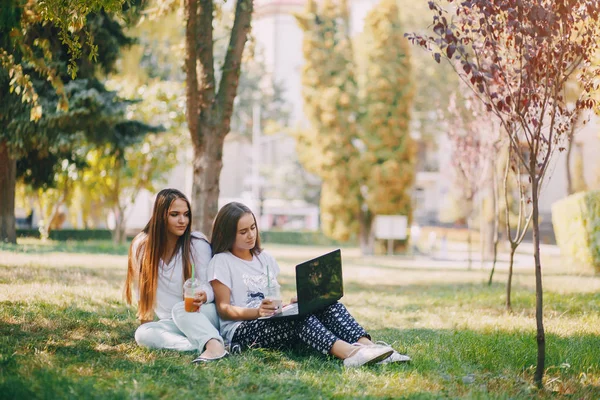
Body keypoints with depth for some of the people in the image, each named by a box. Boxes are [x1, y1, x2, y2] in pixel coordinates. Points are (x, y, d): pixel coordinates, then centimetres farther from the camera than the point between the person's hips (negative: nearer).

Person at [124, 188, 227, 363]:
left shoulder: (198, 243, -8)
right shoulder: (141, 246, -1)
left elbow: (209, 285, -10)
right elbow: (142, 289, 8)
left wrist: (203, 296, -33)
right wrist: (146, 319, 4)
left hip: (203, 315, -3)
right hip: (170, 323, 3)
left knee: (180, 309, -35)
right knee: (143, 334, -28)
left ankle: (215, 346, -59)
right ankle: (205, 345, -42)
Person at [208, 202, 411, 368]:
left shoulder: (264, 258, 21)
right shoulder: (221, 262, 0)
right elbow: (223, 308, -7)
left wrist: (293, 301, -2)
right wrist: (257, 311, -24)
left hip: (273, 321, 6)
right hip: (242, 330, -6)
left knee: (326, 303, -19)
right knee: (297, 316, -34)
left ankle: (367, 346, -44)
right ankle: (347, 352, -58)